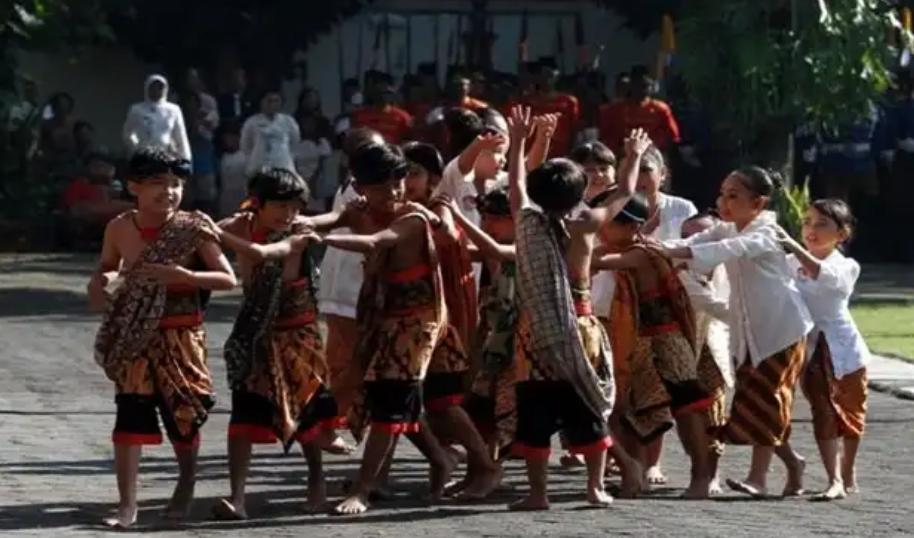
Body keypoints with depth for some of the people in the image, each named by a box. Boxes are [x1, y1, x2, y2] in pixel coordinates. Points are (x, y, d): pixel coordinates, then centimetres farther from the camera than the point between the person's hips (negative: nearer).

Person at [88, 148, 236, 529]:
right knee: (130, 416, -6)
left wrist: (184, 275, -26)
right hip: (135, 338, 1)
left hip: (180, 336, -1)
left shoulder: (192, 230, -10)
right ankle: (127, 504, -1)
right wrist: (99, 283, -8)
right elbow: (106, 269, 16)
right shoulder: (119, 229, -2)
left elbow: (228, 279, -11)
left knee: (182, 413, 10)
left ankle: (186, 486, 36)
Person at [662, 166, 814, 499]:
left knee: (764, 399, -12)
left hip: (781, 328, -8)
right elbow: (695, 241, -6)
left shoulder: (765, 234, -17)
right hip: (750, 331, 8)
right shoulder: (727, 229, 8)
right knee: (753, 400, 8)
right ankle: (792, 463, 24)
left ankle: (758, 476, -12)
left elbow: (731, 249, -36)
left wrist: (677, 253, -48)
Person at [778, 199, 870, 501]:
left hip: (842, 348, -1)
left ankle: (848, 474, 33)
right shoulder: (791, 264, 2)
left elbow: (821, 273, -31)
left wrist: (793, 246, -42)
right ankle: (835, 481, -15)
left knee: (850, 413, 14)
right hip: (808, 349, 1)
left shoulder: (845, 267, -10)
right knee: (823, 412, -11)